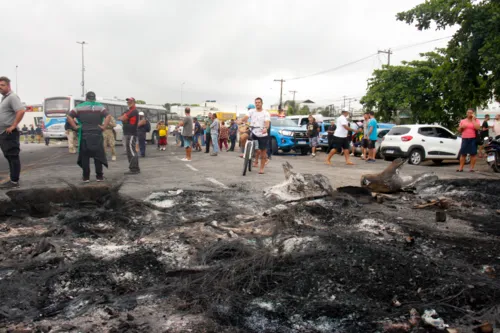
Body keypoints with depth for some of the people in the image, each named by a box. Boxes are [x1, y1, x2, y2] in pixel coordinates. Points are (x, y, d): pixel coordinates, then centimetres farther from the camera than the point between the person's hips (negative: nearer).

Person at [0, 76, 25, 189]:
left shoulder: (12, 97, -11)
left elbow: (21, 111, -25)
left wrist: (13, 126, -23)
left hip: (9, 133, -10)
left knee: (13, 157, -7)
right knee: (9, 157, 12)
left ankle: (14, 181, -5)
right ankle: (13, 180, 18)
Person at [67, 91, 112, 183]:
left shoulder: (79, 107, 7)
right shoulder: (100, 106, 4)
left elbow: (69, 117, -3)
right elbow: (108, 116, -12)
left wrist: (75, 127, -1)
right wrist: (104, 127, -8)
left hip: (84, 136, 1)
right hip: (97, 135, 0)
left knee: (85, 157, 7)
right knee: (98, 156, 6)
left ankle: (86, 177, 8)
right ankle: (99, 176, 8)